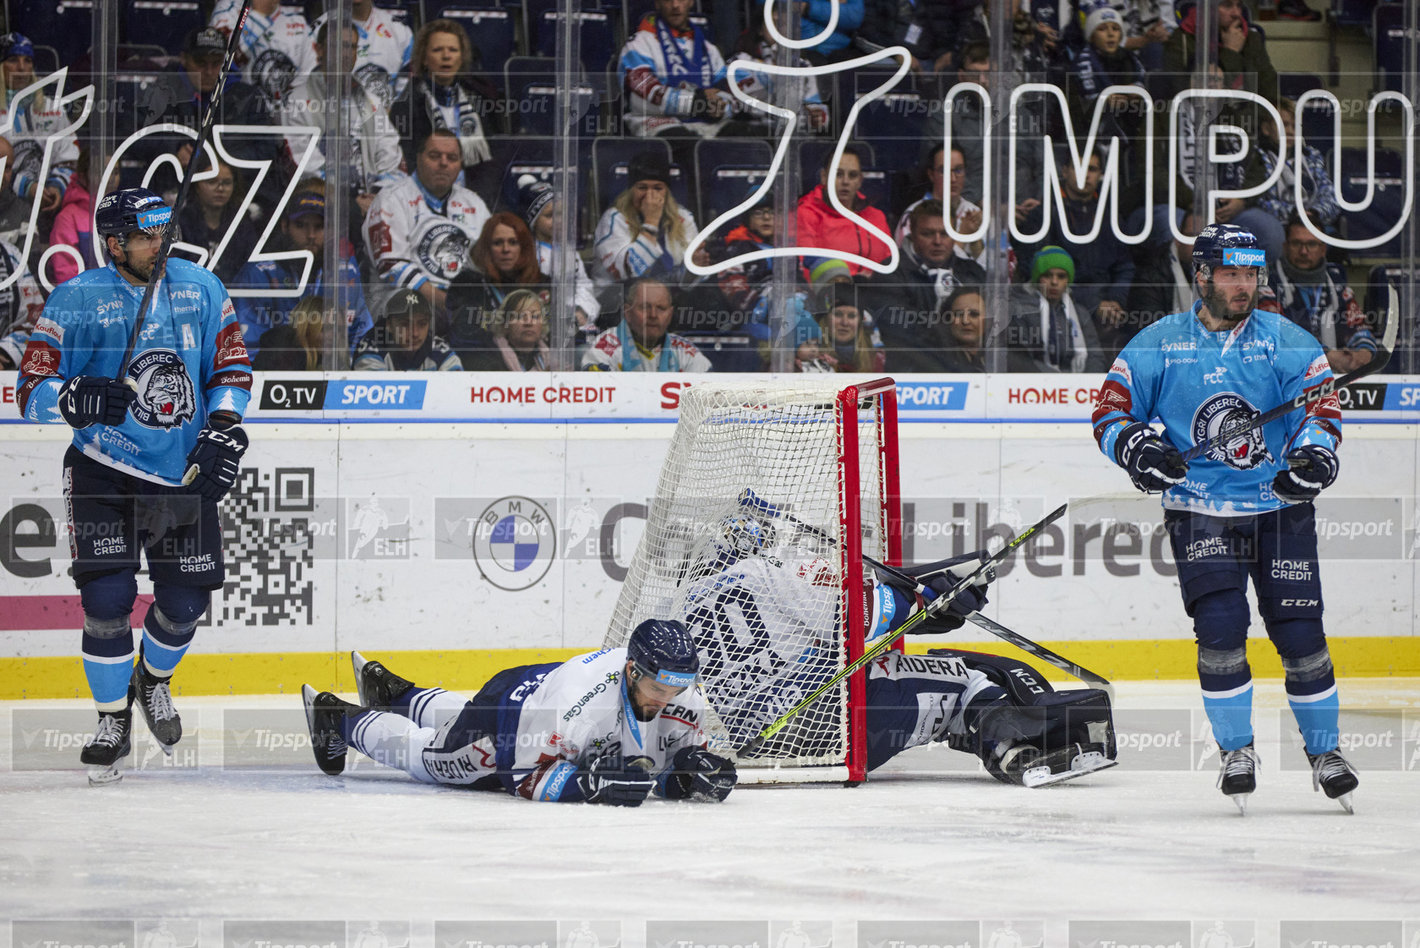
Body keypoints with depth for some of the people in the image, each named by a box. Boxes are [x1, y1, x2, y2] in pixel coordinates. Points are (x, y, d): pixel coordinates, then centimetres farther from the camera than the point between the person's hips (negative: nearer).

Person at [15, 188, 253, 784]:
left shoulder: (201, 290, 0)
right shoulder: (77, 300, -11)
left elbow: (231, 366, 10)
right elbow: (32, 392, -11)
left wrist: (223, 428, -6)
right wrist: (76, 399, -32)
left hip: (185, 472, 3)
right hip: (104, 471, -3)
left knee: (186, 598, 4)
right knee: (108, 596, -12)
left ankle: (153, 679, 37)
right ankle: (112, 718, 7)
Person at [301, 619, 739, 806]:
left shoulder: (683, 693, -30)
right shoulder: (582, 698, -48)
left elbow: (679, 757, -17)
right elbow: (526, 775, -41)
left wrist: (696, 769, -40)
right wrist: (590, 784, -55)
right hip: (509, 700, -6)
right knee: (429, 754, 21)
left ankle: (397, 694, 64)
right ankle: (338, 721, 47)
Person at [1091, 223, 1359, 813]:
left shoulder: (1287, 342, 1)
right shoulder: (1157, 345, 1)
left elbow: (1322, 406, -5)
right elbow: (1110, 410, 4)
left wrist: (1315, 454, -26)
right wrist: (1135, 447, -16)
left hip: (1281, 507, 1)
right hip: (1200, 511, 0)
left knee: (1300, 633, -2)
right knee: (1220, 629, -13)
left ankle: (1324, 751, 16)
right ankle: (1236, 750, 6)